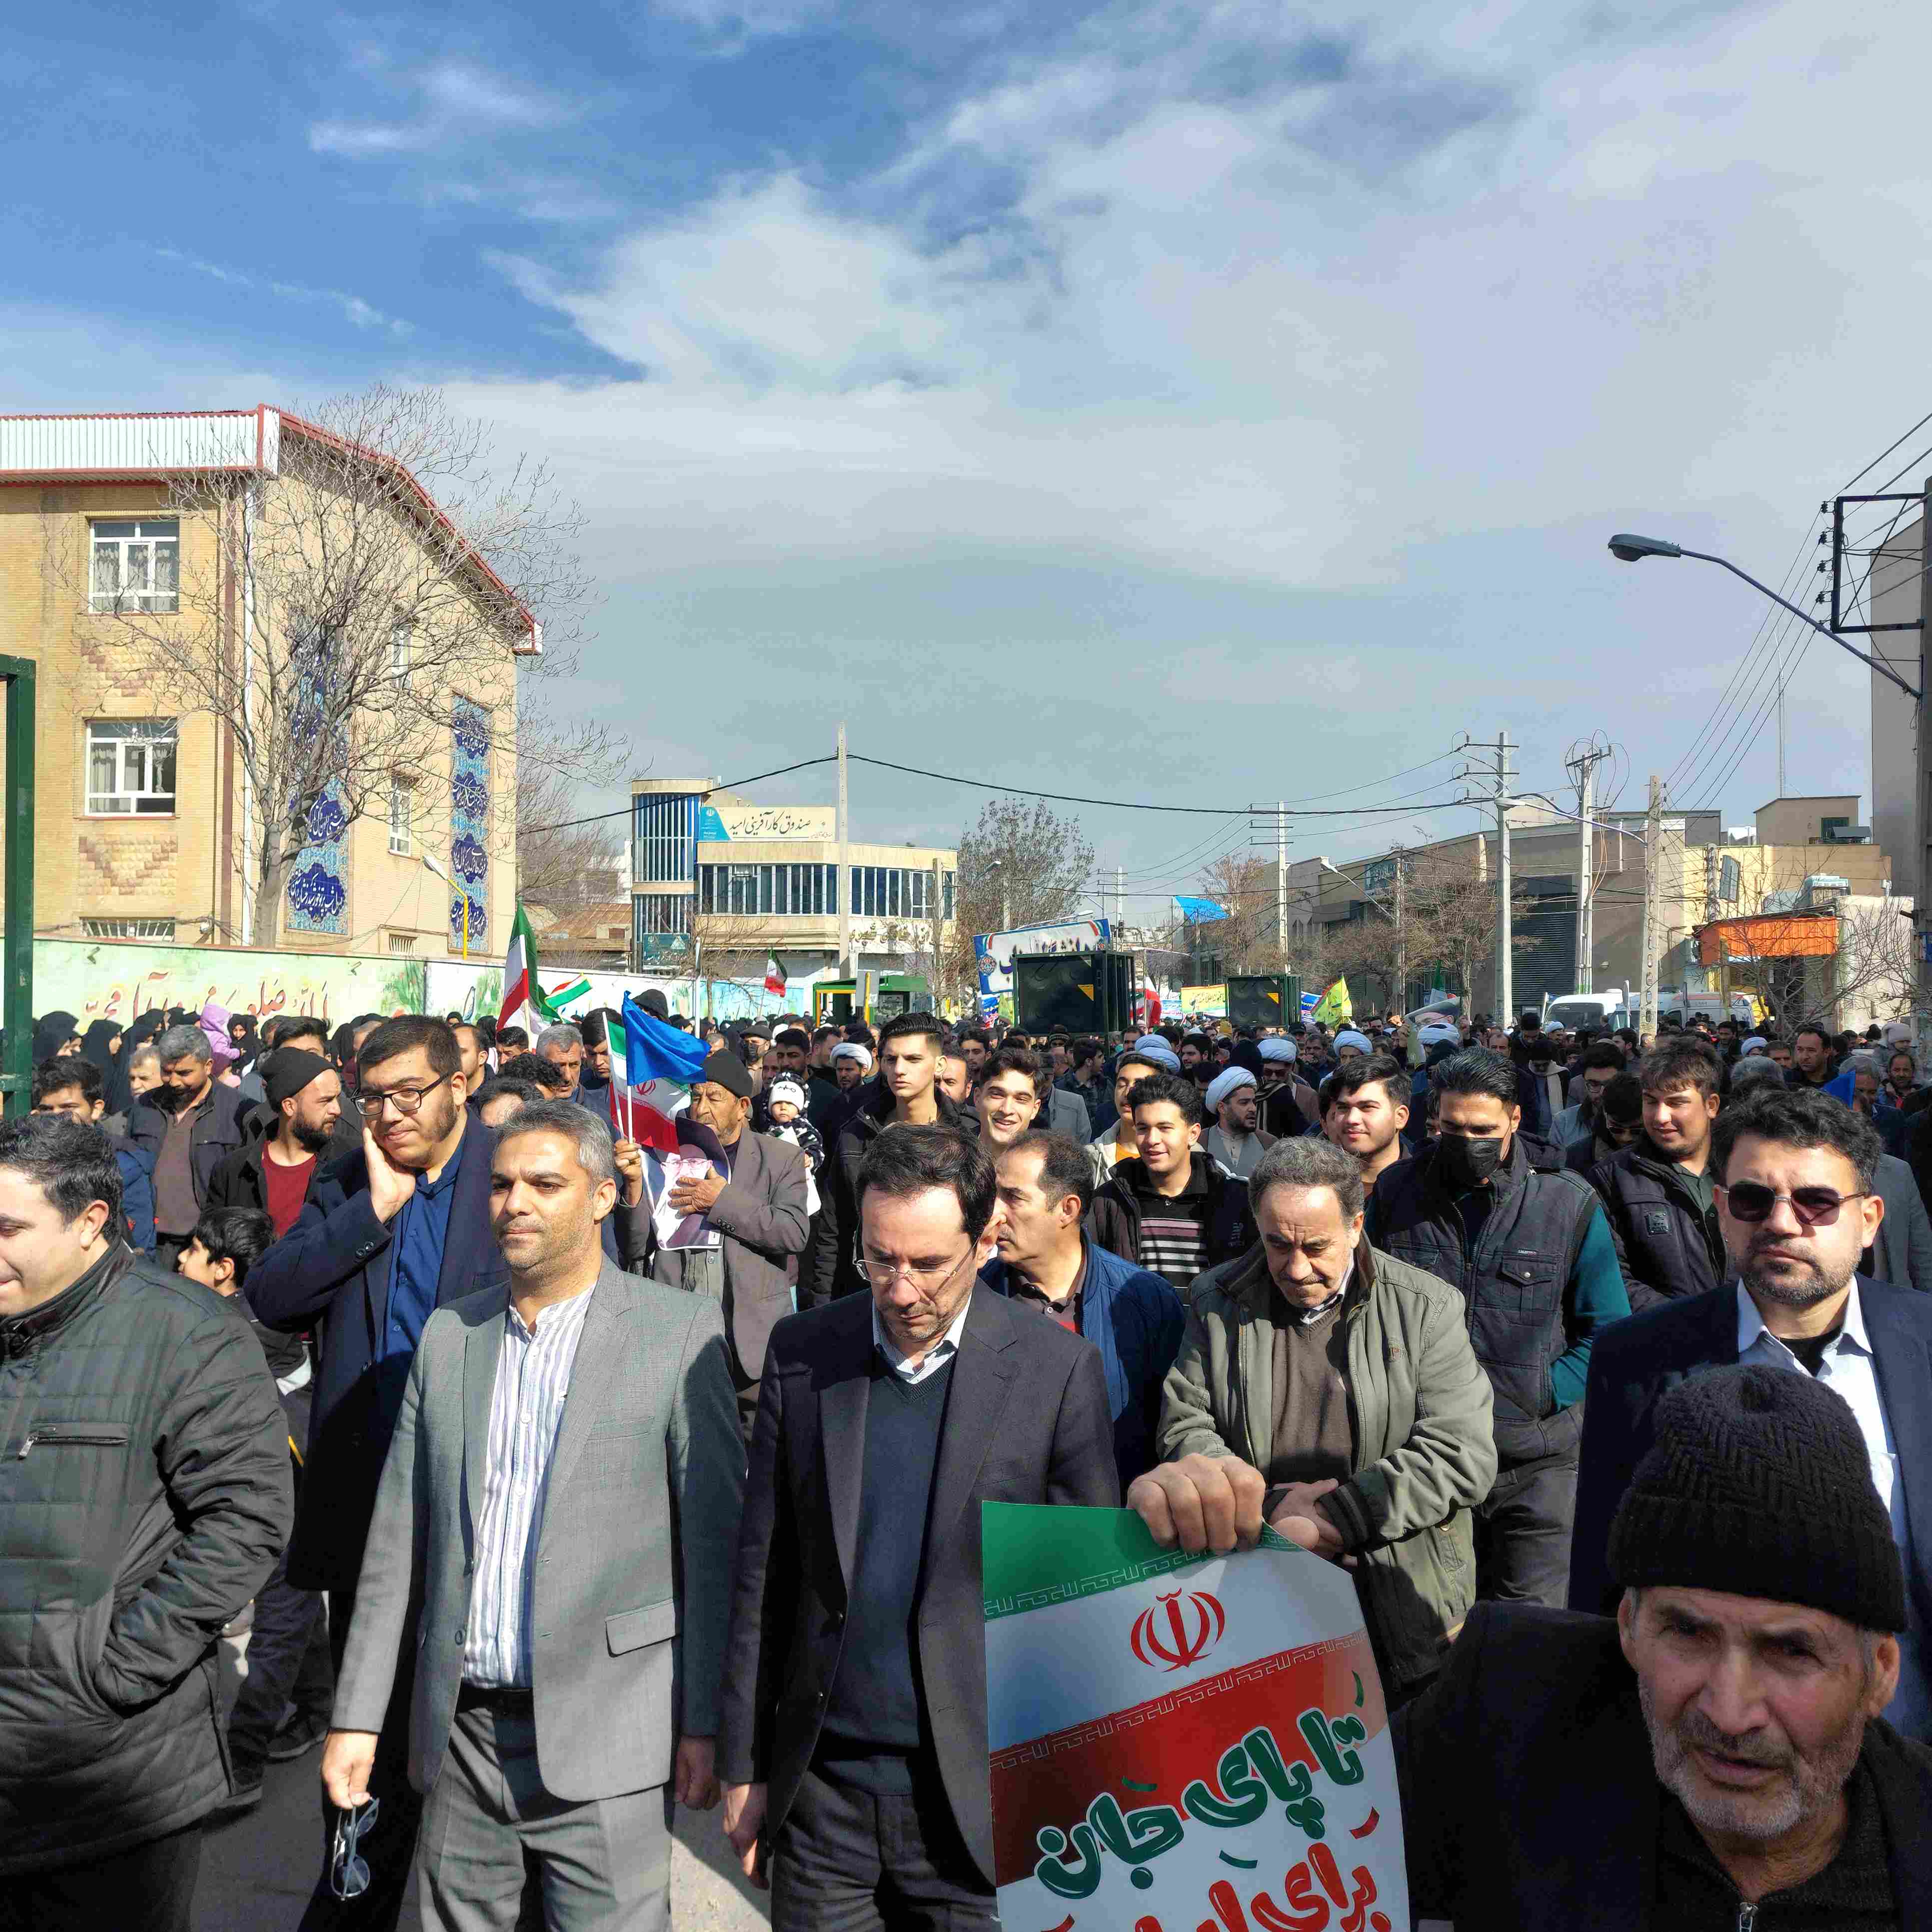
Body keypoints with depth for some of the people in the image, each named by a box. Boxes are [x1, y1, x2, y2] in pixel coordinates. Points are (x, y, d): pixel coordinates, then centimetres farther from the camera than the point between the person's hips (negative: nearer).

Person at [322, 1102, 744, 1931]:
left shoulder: (680, 1329, -7)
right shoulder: (449, 1333, 7)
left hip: (600, 1736, -4)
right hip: (461, 1731, 4)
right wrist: (357, 1713, 7)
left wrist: (706, 1724, -8)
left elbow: (715, 1536, -7)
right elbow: (399, 1536, 9)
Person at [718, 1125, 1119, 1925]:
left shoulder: (1057, 1367, -10)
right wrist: (743, 1765, 5)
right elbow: (764, 1569, 3)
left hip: (981, 1793, -2)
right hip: (821, 1790, 2)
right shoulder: (801, 1350, -3)